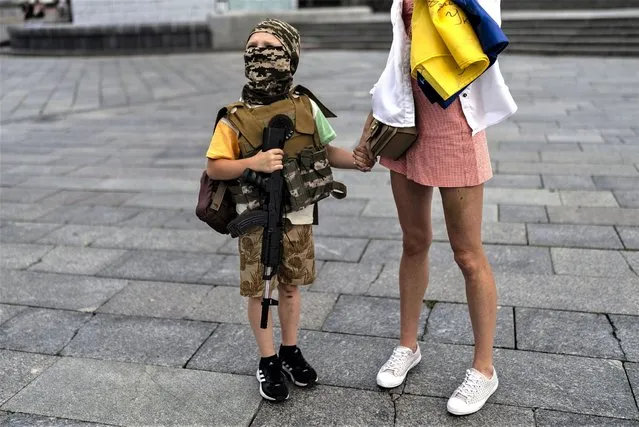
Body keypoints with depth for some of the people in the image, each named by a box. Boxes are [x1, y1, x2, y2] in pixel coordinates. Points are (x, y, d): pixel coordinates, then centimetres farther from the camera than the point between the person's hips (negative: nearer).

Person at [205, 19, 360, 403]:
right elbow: (214, 168, -11)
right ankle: (268, 361, 28)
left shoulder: (307, 109, -4)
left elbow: (328, 152, 7)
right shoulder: (235, 118, -10)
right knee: (258, 291, 9)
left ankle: (291, 351, 37)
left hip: (298, 216, 2)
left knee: (291, 286, 17)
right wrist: (254, 162, -25)